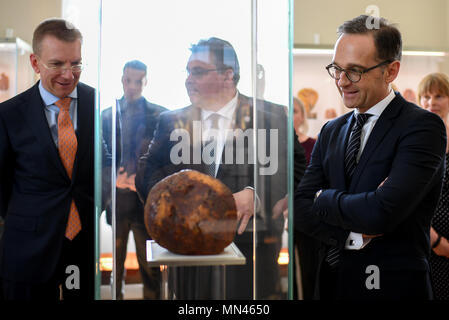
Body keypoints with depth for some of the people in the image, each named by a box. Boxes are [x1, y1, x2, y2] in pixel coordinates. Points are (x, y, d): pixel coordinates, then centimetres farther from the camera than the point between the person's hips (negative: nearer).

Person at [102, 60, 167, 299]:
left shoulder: (160, 116, 1)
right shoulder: (107, 116, 9)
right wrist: (114, 178, -9)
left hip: (146, 199, -2)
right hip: (117, 200, 3)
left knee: (149, 265, 3)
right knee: (115, 263, 12)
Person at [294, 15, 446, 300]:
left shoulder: (423, 126, -13)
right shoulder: (331, 132, 7)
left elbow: (383, 212, -25)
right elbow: (301, 209, 0)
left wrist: (324, 199, -9)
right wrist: (351, 235, -17)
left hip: (392, 287, -5)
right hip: (330, 284, 6)